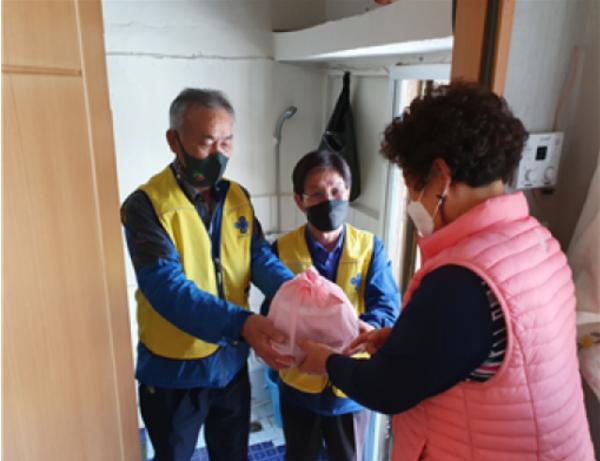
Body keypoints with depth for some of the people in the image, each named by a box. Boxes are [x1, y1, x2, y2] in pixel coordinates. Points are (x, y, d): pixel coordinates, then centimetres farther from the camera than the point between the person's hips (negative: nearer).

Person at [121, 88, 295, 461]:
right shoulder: (146, 205, -20)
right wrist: (241, 323, -44)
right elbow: (166, 287, -31)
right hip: (173, 369, -4)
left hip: (231, 360, 5)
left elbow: (261, 258, -9)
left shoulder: (238, 197, -1)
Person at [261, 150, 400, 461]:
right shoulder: (283, 249, -8)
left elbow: (387, 304, -15)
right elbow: (272, 311, -10)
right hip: (298, 381, 0)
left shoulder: (370, 247, -9)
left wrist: (369, 327, -37)